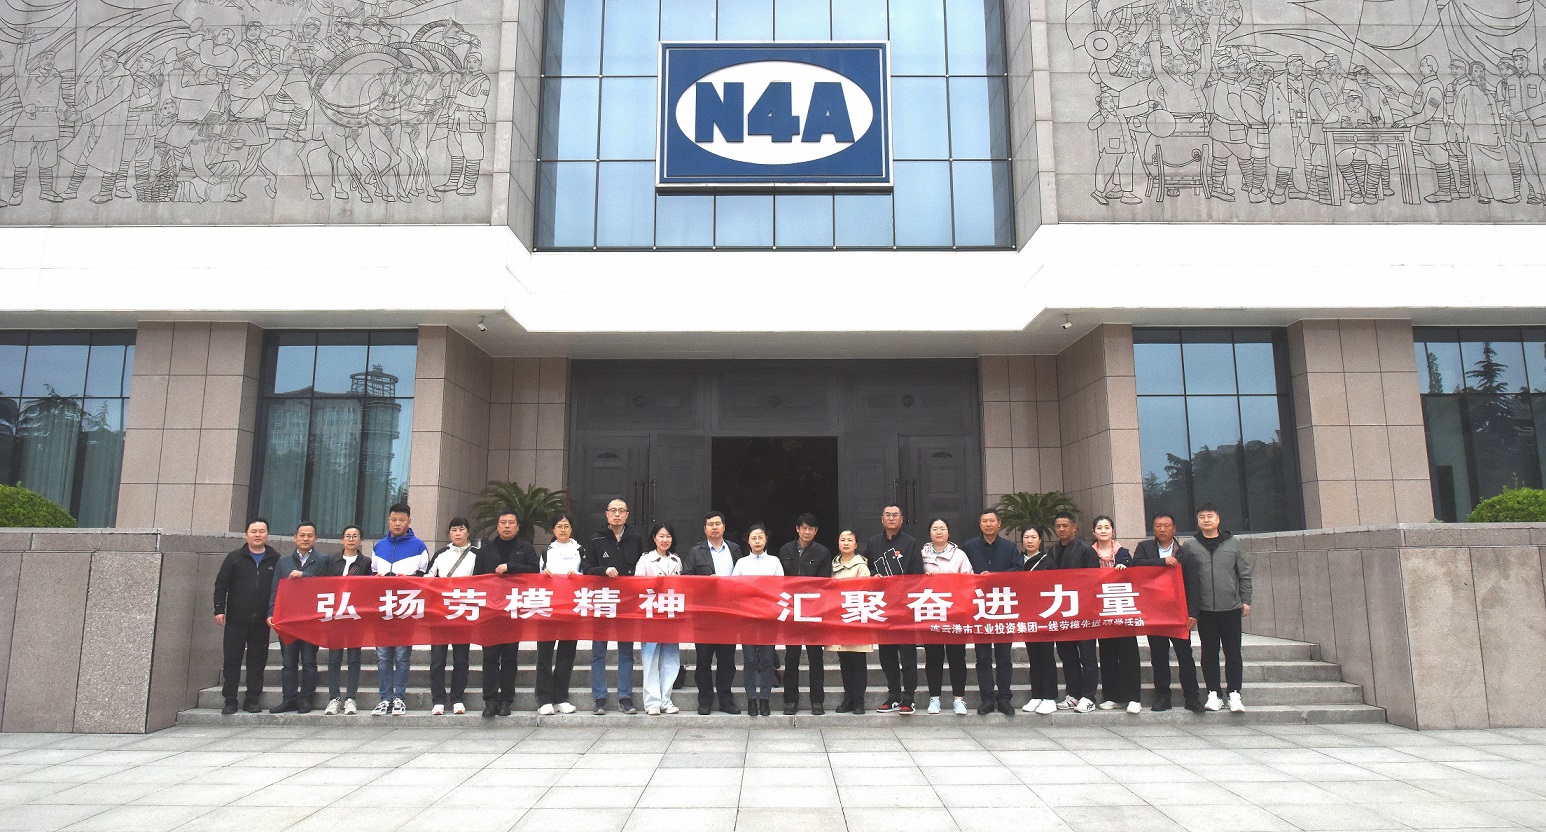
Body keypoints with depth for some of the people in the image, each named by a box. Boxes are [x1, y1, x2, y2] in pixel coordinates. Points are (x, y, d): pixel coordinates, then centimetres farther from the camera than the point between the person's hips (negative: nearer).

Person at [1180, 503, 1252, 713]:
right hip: (1204, 609, 0)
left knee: (1233, 653, 3)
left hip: (1231, 608, 0)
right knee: (1209, 653, 6)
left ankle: (1234, 694, 11)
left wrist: (1246, 600, 4)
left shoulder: (1233, 543, 5)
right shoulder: (1189, 545, 3)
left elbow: (1244, 573, 8)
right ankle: (1213, 694, 13)